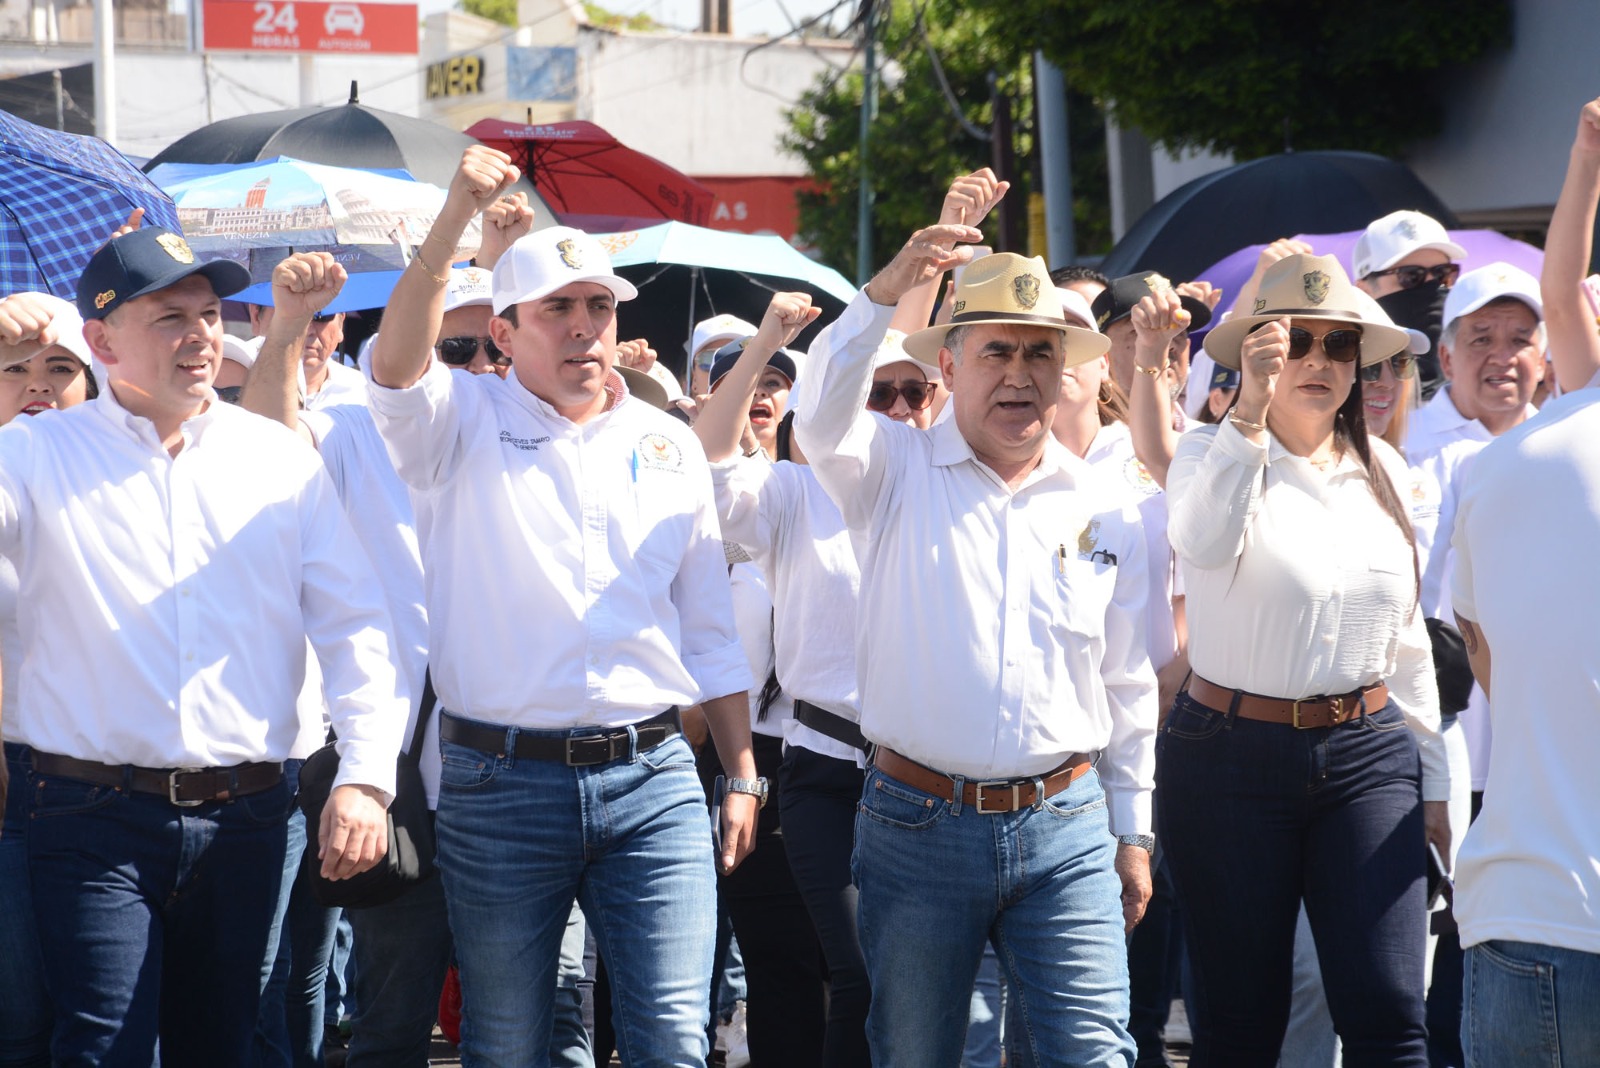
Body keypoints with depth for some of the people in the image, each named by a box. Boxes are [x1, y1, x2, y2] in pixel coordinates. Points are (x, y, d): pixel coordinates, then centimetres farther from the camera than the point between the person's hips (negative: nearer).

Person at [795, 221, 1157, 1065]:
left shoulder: (1102, 513, 10)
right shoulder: (900, 472, 3)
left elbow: (1127, 688, 15)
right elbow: (823, 420, -20)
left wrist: (1132, 833, 14)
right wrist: (885, 294, -33)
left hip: (1066, 833, 2)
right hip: (917, 826, -1)